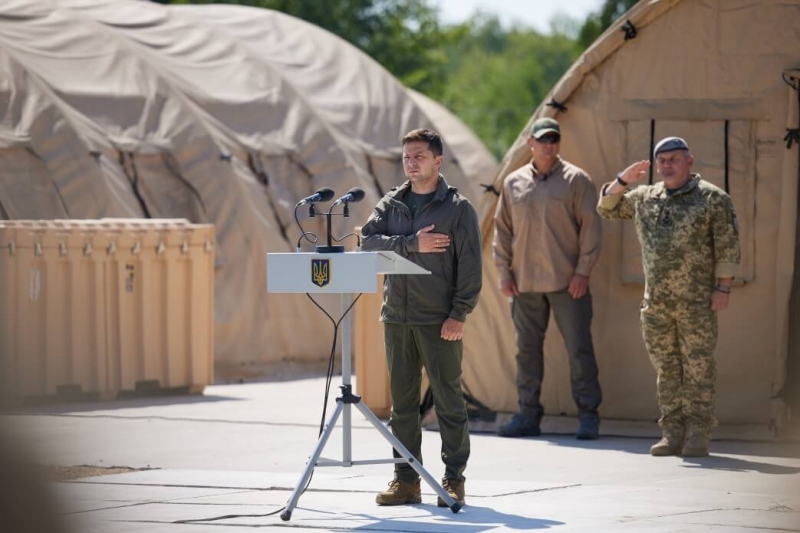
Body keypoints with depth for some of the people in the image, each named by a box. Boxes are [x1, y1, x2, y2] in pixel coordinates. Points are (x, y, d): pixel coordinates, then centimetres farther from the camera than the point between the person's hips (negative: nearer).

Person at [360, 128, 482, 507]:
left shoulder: (458, 208, 0)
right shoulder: (390, 205, 12)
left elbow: (470, 266, -5)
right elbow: (368, 241, -2)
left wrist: (459, 315, -13)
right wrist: (412, 244, -13)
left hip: (439, 321, -4)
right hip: (396, 318, 4)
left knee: (448, 400, -2)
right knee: (402, 401, 6)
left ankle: (454, 479, 3)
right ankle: (406, 480, 12)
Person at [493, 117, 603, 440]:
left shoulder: (576, 180, 0)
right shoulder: (514, 183, 10)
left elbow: (590, 227, -3)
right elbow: (502, 229, 14)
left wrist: (583, 270, -8)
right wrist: (504, 272, 7)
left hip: (568, 282, -4)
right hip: (525, 283, 4)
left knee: (579, 348, -3)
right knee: (527, 349, 6)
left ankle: (588, 416, 3)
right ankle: (528, 416, 12)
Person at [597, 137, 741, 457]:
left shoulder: (712, 198, -1)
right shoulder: (644, 198, 14)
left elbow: (728, 245, -5)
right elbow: (607, 209, 22)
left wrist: (723, 286, -11)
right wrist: (623, 180, 6)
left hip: (696, 302, -5)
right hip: (656, 303, 5)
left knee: (698, 369, -4)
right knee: (667, 371, 6)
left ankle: (697, 436, -2)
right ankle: (673, 434, 10)